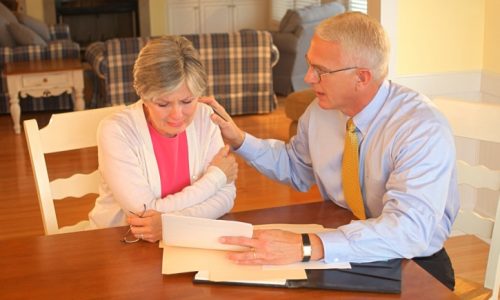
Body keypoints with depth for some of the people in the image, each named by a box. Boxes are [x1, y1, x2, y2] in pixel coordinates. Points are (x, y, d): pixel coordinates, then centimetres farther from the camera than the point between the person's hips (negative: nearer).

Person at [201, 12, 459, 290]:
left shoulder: (424, 129, -24)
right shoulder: (321, 110, -5)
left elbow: (409, 229, -35)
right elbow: (296, 167, 15)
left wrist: (307, 246, -43)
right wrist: (239, 140, -1)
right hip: (342, 250, 5)